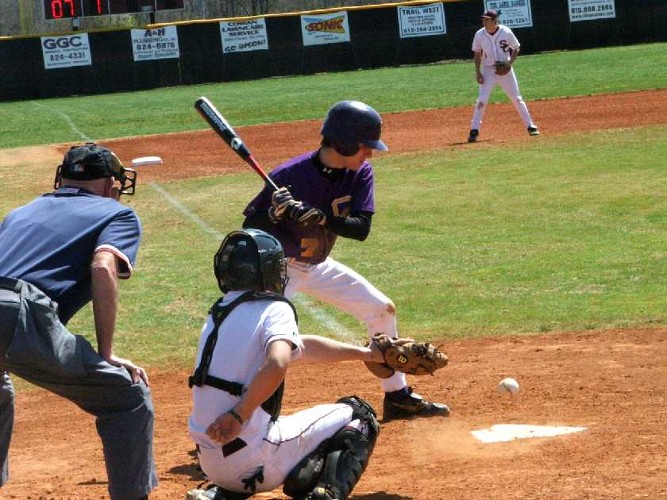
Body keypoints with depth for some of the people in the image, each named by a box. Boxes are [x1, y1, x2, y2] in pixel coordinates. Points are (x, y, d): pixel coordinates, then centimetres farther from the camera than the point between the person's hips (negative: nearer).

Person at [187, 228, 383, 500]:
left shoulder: (218, 314, 16)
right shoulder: (273, 309, -8)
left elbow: (300, 345, 23)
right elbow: (277, 365, -30)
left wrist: (368, 354, 25)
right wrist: (238, 417, -23)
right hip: (254, 462, -7)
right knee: (358, 416, 11)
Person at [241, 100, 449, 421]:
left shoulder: (360, 174, -12)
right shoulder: (289, 176, -28)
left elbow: (361, 228, -21)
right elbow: (250, 229, -22)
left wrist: (321, 218, -38)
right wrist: (274, 213, -43)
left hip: (319, 266, 7)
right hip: (280, 267, -7)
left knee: (382, 310, 9)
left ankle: (398, 398, 23)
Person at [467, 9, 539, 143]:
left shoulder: (506, 32, -12)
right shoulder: (480, 35, -7)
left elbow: (516, 48, 0)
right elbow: (477, 54, 5)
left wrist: (510, 62, -15)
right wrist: (477, 72, -3)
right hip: (488, 70, 0)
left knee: (517, 99, 5)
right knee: (481, 100, -10)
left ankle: (530, 126, 14)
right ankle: (474, 131, -5)